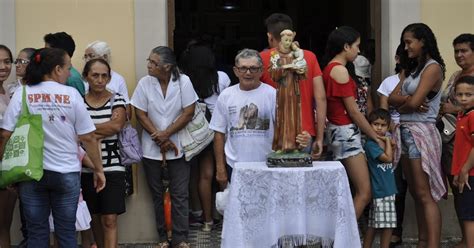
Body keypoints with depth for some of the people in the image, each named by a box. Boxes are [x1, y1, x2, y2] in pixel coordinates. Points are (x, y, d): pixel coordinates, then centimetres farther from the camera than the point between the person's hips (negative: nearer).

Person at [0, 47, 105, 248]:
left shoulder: (21, 94, -2)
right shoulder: (71, 94, -5)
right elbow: (88, 137, -4)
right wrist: (98, 169, 5)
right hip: (66, 173, -1)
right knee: (67, 232, 9)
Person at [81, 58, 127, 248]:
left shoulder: (117, 100, 1)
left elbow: (117, 125, -15)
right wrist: (103, 130, -15)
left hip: (112, 168, -2)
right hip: (87, 168, 2)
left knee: (110, 220, -8)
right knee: (95, 218, 12)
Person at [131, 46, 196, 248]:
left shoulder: (183, 82, -9)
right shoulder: (145, 83, -7)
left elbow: (189, 112, -9)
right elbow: (140, 114, -4)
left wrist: (166, 134, -14)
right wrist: (159, 138, -10)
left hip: (177, 146, -1)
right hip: (152, 148, 1)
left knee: (179, 194, 0)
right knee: (157, 194, 10)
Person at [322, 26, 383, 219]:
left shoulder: (329, 68, 15)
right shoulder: (339, 70, -14)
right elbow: (353, 111, -13)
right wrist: (376, 138, -5)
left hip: (338, 131, 10)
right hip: (346, 132, -10)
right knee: (364, 193, -9)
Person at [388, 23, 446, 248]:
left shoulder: (433, 68, -9)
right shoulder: (411, 69, 18)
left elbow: (414, 103, -18)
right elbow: (392, 98, 7)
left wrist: (401, 106, 2)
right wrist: (407, 99, -12)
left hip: (421, 132, -8)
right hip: (405, 132, 8)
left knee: (425, 194, -11)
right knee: (415, 193, 9)